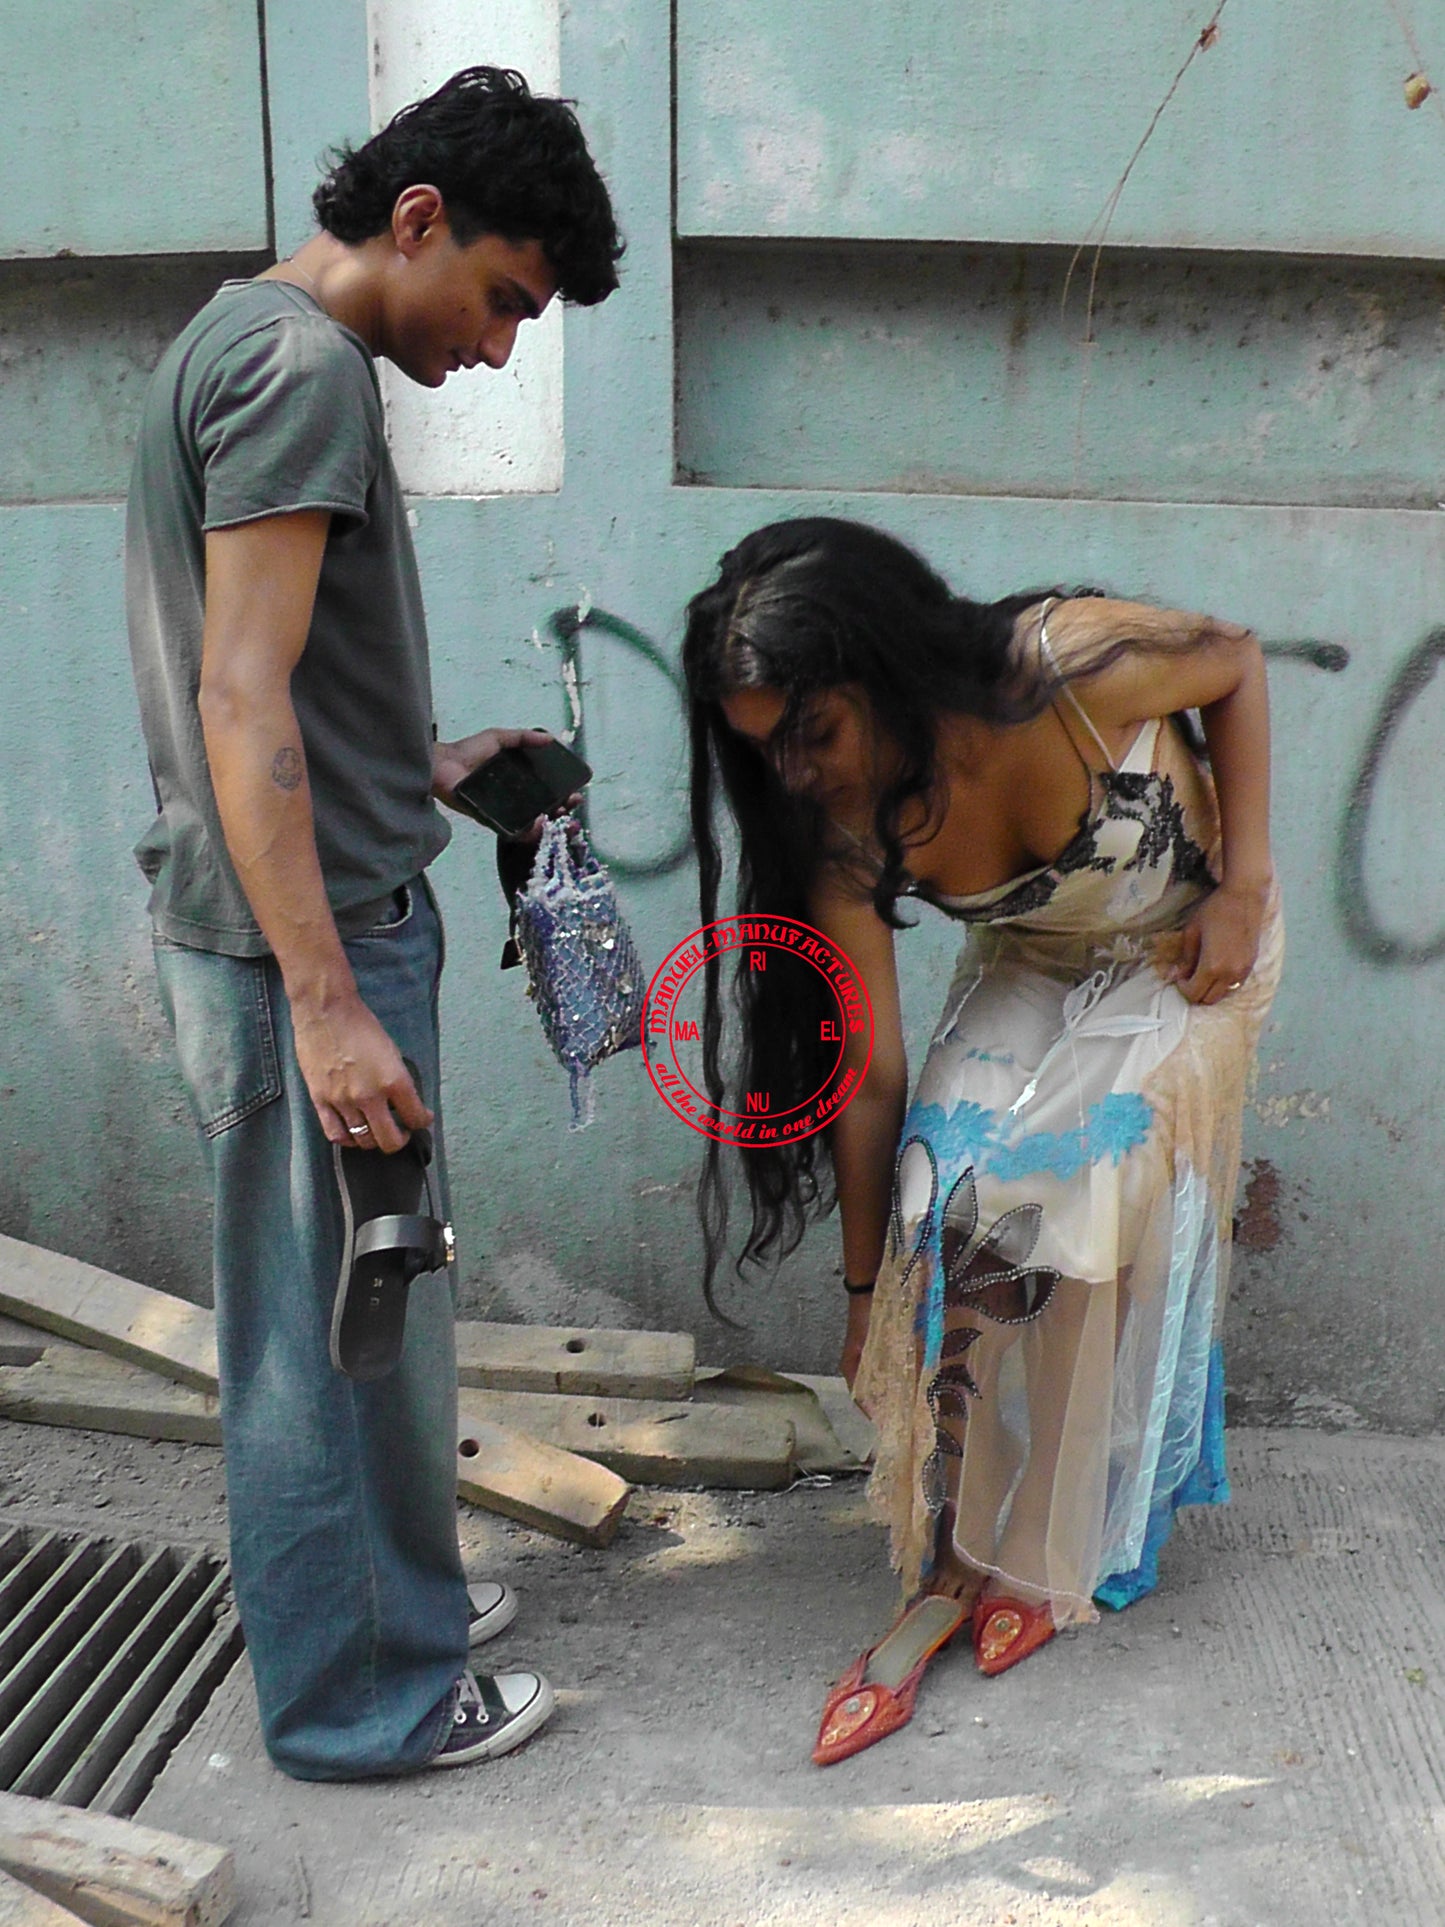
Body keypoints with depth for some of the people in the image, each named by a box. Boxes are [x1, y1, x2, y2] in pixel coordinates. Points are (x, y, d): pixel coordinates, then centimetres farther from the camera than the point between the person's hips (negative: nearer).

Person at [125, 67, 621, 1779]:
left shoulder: (239, 338, 17)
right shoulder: (304, 365, -15)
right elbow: (239, 702, -24)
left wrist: (418, 768, 19)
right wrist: (325, 1001, -26)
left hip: (294, 924, 10)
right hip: (305, 942, -10)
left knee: (345, 1313, 21)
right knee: (336, 1328, 3)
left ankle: (385, 1595, 38)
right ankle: (359, 1699, 21)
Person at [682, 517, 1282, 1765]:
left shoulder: (1074, 667, -34)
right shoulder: (843, 831, -22)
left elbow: (1236, 662, -12)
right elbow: (869, 1071, -15)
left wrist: (1244, 886, -16)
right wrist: (870, 1287, -8)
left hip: (1187, 957, -2)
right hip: (1031, 973, 3)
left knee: (1089, 1212, -19)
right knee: (951, 1203, -18)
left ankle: (1056, 1551, 2)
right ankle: (949, 1573, -4)